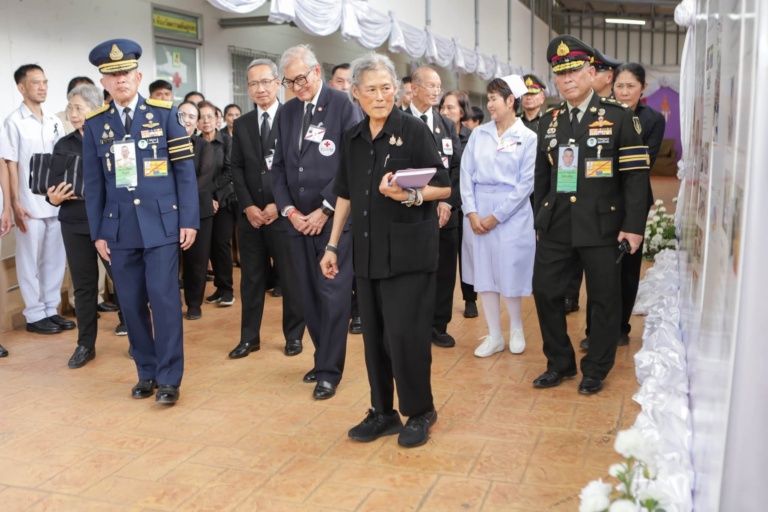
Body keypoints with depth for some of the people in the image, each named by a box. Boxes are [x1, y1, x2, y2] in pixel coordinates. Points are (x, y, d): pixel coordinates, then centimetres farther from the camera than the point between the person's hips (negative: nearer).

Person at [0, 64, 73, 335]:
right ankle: (35, 315, 11)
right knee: (30, 261, 3)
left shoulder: (54, 122, 11)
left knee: (56, 259, 9)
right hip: (30, 205, -5)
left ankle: (51, 310, 20)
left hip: (57, 203, 5)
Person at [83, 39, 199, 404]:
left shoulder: (165, 114, 2)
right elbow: (94, 183, 9)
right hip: (119, 228, 3)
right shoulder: (95, 124, 8)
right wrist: (97, 232, 5)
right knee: (131, 304, 6)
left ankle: (169, 378, 5)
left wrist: (188, 220, -6)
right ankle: (147, 372, 21)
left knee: (164, 299, -5)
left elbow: (185, 170, 0)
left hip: (161, 223, -3)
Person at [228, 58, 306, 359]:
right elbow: (236, 167, 9)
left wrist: (279, 204, -12)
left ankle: (293, 335, 17)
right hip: (250, 213, 4)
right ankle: (249, 337, 18)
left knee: (291, 277, 4)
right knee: (251, 278, 9)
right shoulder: (241, 124, 12)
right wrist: (248, 205, -4)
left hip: (283, 212, -4)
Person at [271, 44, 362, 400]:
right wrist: (288, 209, -1)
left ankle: (329, 371, 7)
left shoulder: (344, 106, -4)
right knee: (309, 296, 9)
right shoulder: (287, 113, 12)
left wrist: (324, 210, -12)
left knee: (333, 295, -3)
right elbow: (279, 167, 13)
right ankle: (325, 359, 23)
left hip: (334, 217, -5)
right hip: (298, 220, 5)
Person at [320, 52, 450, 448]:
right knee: (374, 335, 10)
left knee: (404, 333, -6)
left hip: (408, 249, -5)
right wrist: (333, 245, 15)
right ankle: (382, 412, 25)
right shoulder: (353, 140, 10)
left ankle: (419, 412, 15)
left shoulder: (413, 130, -5)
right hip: (367, 251, 5)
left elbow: (444, 187, -6)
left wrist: (409, 195, -24)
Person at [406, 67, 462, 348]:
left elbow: (457, 166, 6)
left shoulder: (448, 125, 13)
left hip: (444, 210, 4)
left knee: (444, 271, 7)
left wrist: (448, 202, -6)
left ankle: (439, 326, 19)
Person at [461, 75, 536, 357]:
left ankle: (516, 327, 28)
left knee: (509, 273, 2)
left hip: (511, 215, -3)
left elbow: (526, 184, -8)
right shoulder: (479, 134, 6)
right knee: (483, 274, 7)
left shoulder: (528, 138, -3)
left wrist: (496, 216, -12)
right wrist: (471, 212, -9)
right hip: (477, 214, 4)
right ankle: (494, 335, 20)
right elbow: (466, 174, 3)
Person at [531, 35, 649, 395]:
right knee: (545, 292, 7)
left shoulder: (619, 117, -3)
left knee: (604, 299, 6)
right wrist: (539, 220, 13)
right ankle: (560, 363, 25)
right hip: (555, 225, 4)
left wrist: (633, 225, -12)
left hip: (601, 224, -4)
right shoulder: (549, 121, 10)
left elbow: (636, 175, -6)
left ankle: (596, 369, 23)